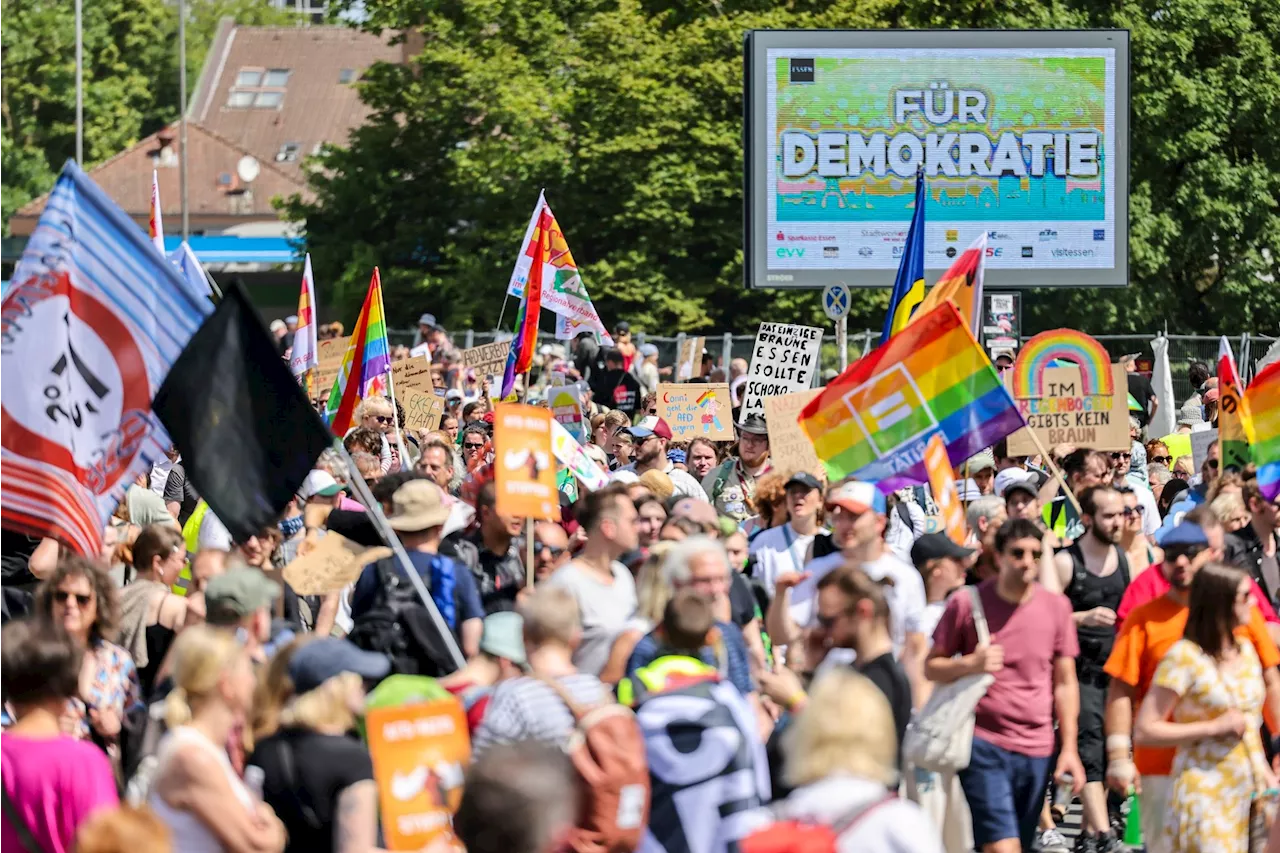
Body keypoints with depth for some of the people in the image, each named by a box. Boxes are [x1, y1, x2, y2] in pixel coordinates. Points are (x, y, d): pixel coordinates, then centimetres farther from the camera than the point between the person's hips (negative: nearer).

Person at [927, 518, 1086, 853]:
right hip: (983, 745, -3)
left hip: (1036, 750, 3)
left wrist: (1069, 749, 5)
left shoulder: (1056, 607, 5)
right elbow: (931, 667, 4)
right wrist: (970, 664, -17)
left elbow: (1065, 683, 10)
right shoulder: (966, 605, -3)